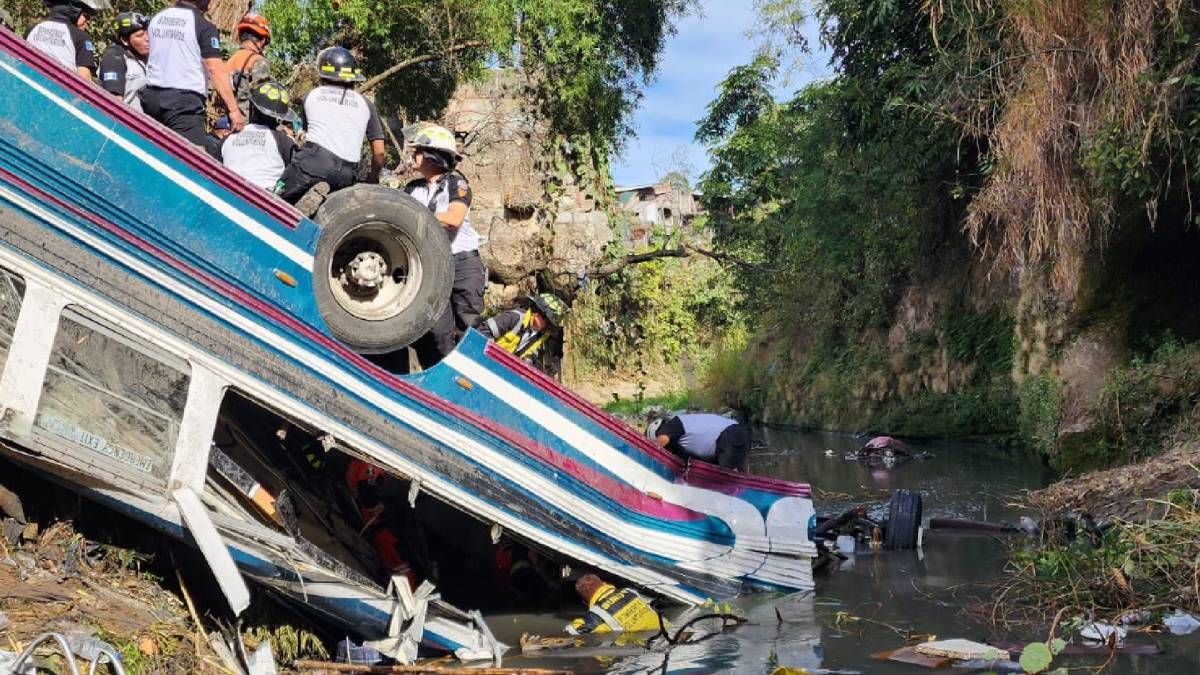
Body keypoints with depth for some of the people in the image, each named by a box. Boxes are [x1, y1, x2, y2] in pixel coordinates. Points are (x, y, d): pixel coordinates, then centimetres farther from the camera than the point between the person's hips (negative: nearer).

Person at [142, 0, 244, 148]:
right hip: (184, 101, -7)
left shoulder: (156, 19, 13)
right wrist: (234, 109, -15)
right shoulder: (204, 26, -7)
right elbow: (216, 70, -14)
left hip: (151, 96, 7)